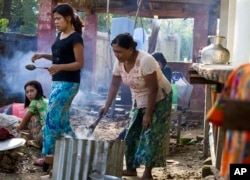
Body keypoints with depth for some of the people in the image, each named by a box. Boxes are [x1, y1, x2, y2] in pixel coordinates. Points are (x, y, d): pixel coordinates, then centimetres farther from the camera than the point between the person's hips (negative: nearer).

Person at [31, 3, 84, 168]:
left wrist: (59, 67, -27)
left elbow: (80, 63, -14)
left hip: (69, 83, -9)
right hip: (57, 81, 9)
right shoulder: (60, 35, 13)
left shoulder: (75, 38, -12)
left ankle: (47, 153, -2)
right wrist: (44, 56, 8)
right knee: (62, 119, 10)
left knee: (51, 116, -10)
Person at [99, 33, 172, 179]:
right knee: (132, 133, 7)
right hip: (139, 101, 7)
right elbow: (114, 85, 1)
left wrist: (148, 114, -25)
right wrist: (107, 106, -7)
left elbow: (153, 89, -29)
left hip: (159, 99, -7)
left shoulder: (145, 61, -32)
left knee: (151, 135, -10)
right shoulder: (119, 63, -11)